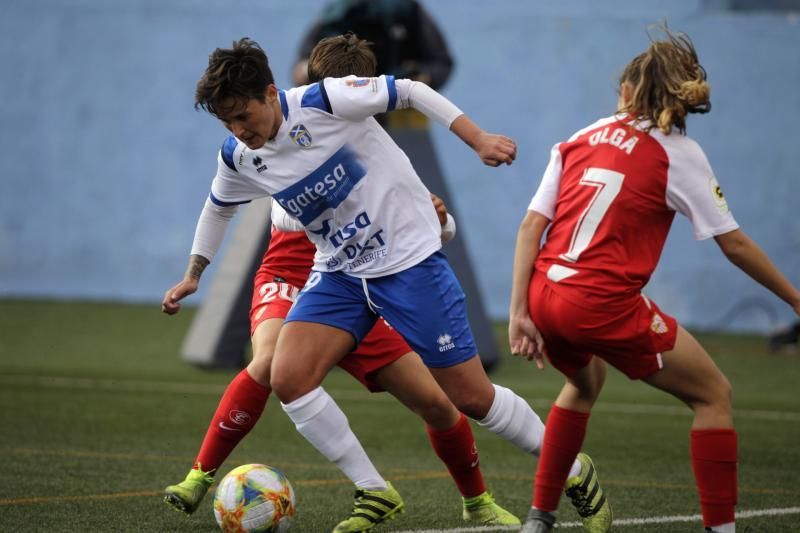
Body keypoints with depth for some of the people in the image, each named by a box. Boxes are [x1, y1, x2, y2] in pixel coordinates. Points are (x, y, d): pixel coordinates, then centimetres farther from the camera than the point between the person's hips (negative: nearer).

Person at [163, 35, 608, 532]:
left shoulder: (323, 101, -22)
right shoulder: (237, 157, -4)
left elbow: (411, 91, -13)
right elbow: (218, 207, 19)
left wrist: (478, 138, -20)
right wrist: (193, 275, 25)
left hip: (410, 258, -5)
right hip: (340, 273, 5)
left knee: (472, 397, -3)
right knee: (287, 378, -15)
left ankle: (573, 472, 19)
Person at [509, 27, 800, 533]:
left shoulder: (580, 140, 14)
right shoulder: (679, 153, 2)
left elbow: (531, 226, 5)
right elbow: (734, 245, 1)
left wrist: (519, 312, 4)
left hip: (545, 297, 6)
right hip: (604, 305, -6)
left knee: (585, 382, 36)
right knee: (714, 395, 11)